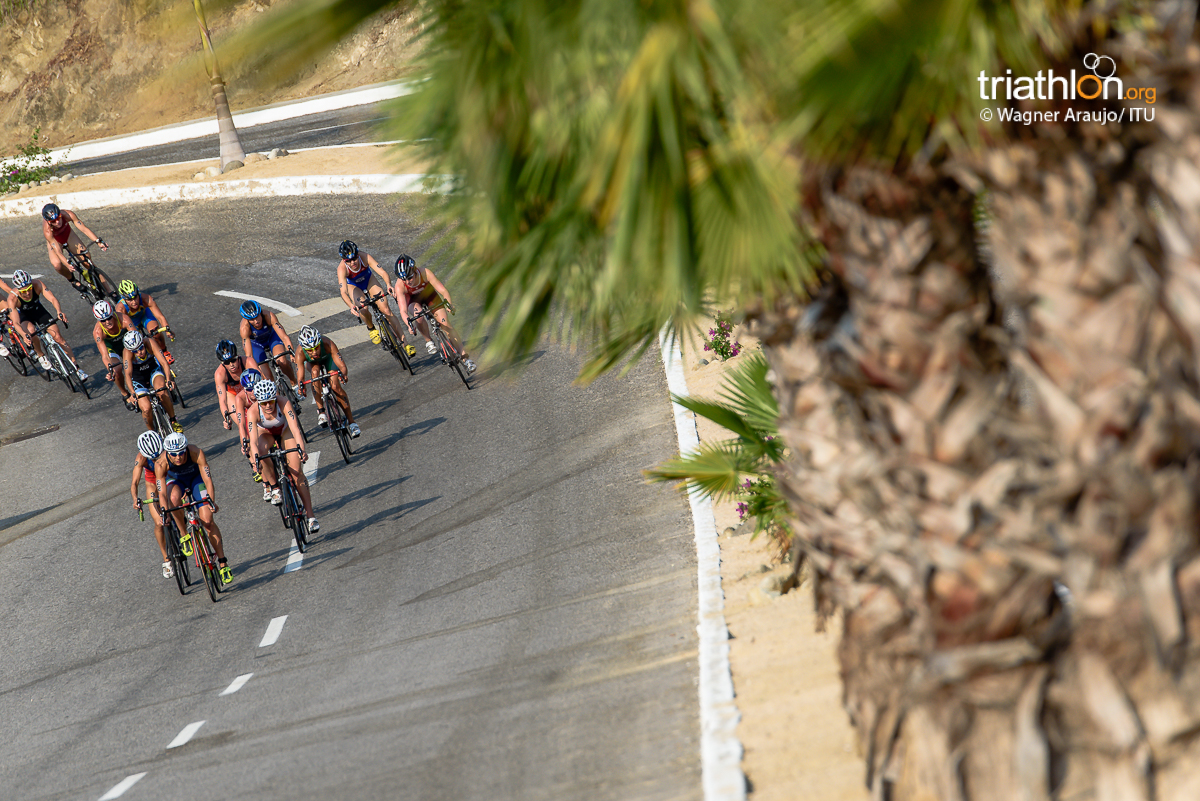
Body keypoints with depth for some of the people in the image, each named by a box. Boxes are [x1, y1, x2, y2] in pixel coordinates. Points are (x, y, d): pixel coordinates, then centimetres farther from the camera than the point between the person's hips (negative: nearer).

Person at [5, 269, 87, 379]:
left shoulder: (36, 284, -32)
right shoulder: (13, 298, -36)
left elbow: (52, 298, -41)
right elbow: (16, 323, -42)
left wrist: (59, 312, -62)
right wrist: (24, 335, -62)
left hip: (38, 310, 2)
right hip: (24, 316, -2)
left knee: (58, 336, -9)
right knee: (31, 330, -35)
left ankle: (76, 369, -1)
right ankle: (40, 355, -7)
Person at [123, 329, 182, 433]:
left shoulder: (150, 343, -29)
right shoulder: (127, 353, -31)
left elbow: (163, 362, -36)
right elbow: (128, 374, -41)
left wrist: (168, 379, -53)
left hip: (153, 370, 0)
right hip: (138, 377, 0)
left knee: (162, 391, -32)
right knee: (146, 409, -19)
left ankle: (173, 420, -11)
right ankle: (151, 431, 11)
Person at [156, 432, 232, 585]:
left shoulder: (196, 453, -36)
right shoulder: (161, 464, -32)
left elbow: (208, 480, -38)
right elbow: (162, 493, -33)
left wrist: (212, 502, -53)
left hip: (196, 477, -1)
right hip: (175, 480, 1)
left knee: (207, 520, -15)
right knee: (174, 498, -36)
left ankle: (223, 563, -7)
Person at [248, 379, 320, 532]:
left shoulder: (284, 403, -35)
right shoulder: (253, 411, -33)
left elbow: (295, 429, -43)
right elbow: (253, 440, -39)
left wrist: (301, 449, -58)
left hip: (286, 431, -1)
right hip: (266, 433, 1)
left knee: (296, 471, -15)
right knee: (261, 451, -35)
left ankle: (310, 515, -11)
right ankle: (274, 488, -14)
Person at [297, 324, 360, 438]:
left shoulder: (327, 344, -42)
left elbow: (341, 365, -47)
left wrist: (344, 374, -67)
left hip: (328, 357, -1)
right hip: (312, 362, 1)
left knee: (335, 387, -20)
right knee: (315, 372, -34)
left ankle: (351, 422, -7)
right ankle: (320, 411, -23)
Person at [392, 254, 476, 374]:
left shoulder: (425, 273, -36)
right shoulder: (399, 286, -35)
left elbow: (442, 290, -38)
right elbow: (403, 310, -41)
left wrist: (449, 304, -57)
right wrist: (409, 324, -59)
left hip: (428, 293, 0)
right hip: (412, 299, 0)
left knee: (445, 324, -11)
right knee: (417, 314, -34)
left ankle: (465, 358, -9)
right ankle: (428, 341, -8)